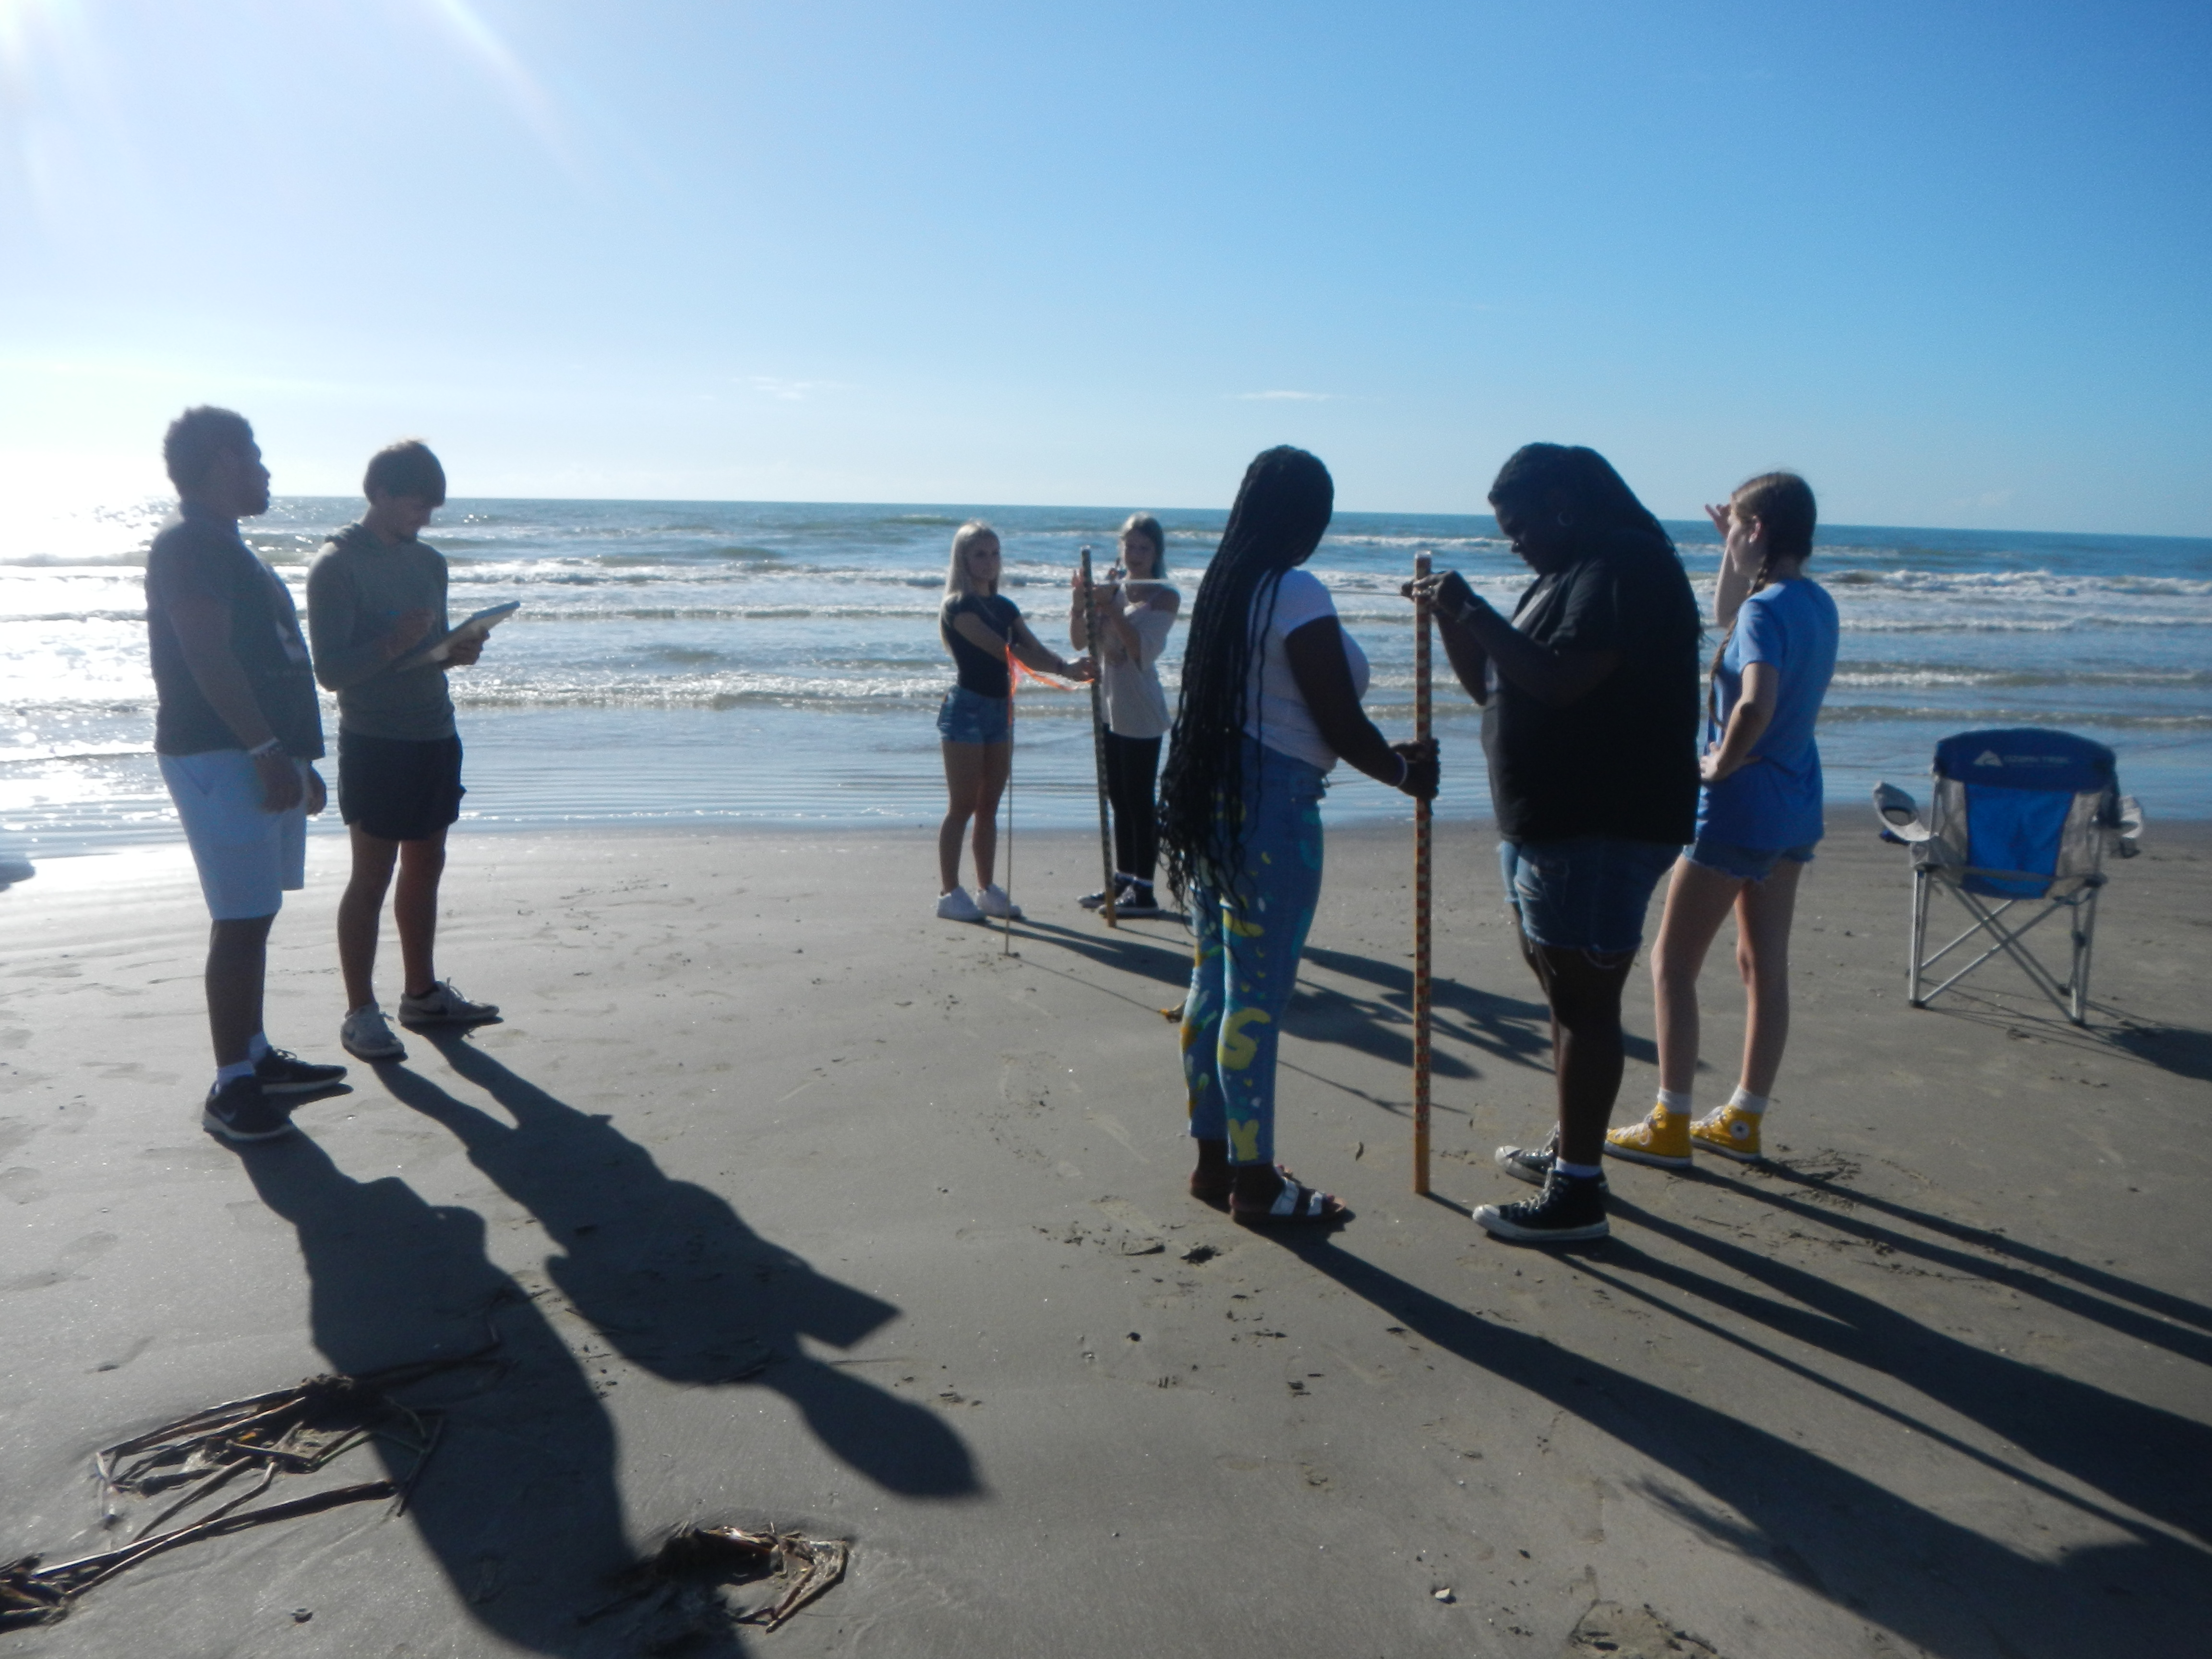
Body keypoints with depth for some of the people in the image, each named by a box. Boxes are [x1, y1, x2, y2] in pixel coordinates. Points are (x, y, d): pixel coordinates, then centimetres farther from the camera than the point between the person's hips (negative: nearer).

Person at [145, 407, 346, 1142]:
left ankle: (256, 1057, 22)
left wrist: (297, 756, 22)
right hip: (217, 756, -10)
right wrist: (267, 751, -23)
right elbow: (207, 659, -20)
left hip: (261, 753, 10)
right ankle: (231, 1087, -5)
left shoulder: (231, 548, 20)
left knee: (254, 916, 13)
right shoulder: (187, 545, -11)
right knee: (242, 920, -10)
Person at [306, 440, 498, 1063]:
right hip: (375, 744, -7)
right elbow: (331, 670, -14)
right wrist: (392, 644, -28)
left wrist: (459, 651, -2)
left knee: (425, 869, 13)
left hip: (435, 737, 7)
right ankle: (361, 1012, 8)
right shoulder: (337, 566, -10)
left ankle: (422, 993, 25)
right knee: (371, 877, -1)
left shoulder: (430, 561, 12)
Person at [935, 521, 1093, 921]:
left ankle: (987, 890, 17)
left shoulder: (1004, 607, 15)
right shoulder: (958, 606, -10)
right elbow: (1004, 651, -20)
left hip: (1000, 709, 7)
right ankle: (949, 893, 1)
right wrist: (1065, 667, -25)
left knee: (989, 807, 10)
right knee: (962, 807, -4)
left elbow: (1035, 649, 6)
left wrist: (1068, 665, -15)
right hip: (967, 709, -7)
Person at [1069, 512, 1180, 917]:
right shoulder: (1111, 588, 10)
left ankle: (1143, 891, 1)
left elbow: (1143, 650, -20)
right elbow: (1080, 641, 5)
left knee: (1139, 800, -4)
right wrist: (1081, 604, -12)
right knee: (1118, 800, 13)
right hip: (1109, 707, 7)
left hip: (1140, 714, -7)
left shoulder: (1164, 597, -8)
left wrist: (1110, 608, -24)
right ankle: (1123, 880, 23)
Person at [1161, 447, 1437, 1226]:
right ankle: (1255, 1182, 10)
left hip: (1213, 798, 9)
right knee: (1257, 998, -1)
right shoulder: (1297, 595, -15)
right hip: (1272, 809, -9)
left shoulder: (1225, 585, 11)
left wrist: (1386, 754, 20)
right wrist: (1405, 772, 5)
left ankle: (1214, 1160, 26)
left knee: (1215, 983, 14)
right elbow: (1339, 724, -14)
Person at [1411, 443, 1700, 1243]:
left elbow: (1560, 681, -27)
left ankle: (1577, 1192, 1)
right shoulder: (1562, 576, 18)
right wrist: (1453, 619, 7)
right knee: (1560, 987, 19)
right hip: (1543, 818, 11)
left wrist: (1477, 613, -19)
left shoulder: (1626, 565, -14)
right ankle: (1568, 1147, 33)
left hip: (1604, 824, -11)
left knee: (1584, 999, -6)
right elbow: (1494, 688, 20)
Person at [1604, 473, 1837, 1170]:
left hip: (1742, 801, -9)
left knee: (1673, 962, 1)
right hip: (1797, 802, 9)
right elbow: (1726, 621, 28)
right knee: (1765, 964, 13)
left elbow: (1756, 704, -37)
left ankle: (1670, 1127, 5)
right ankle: (1743, 1120, 23)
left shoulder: (1767, 609, -19)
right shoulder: (1817, 603, 9)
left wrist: (1721, 763, -20)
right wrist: (1734, 557, 19)